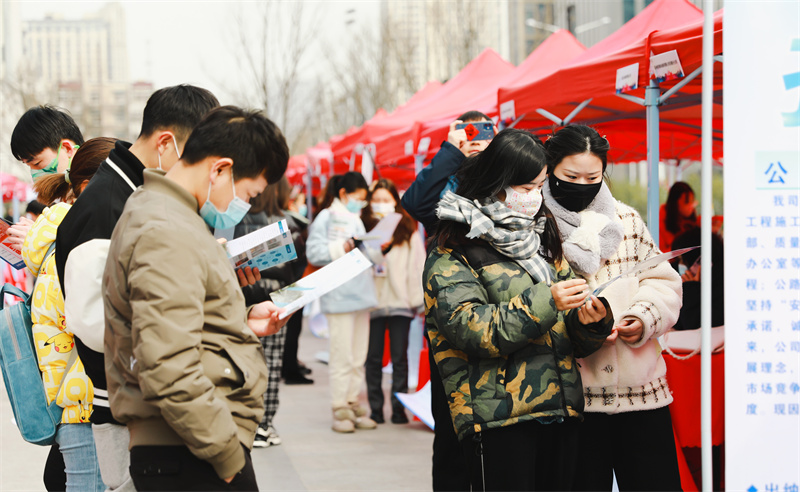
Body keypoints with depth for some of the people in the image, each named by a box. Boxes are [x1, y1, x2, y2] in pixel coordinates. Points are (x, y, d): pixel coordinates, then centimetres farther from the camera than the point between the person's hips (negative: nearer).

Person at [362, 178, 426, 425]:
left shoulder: (408, 231, 6)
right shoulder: (363, 227, 8)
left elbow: (417, 265, 4)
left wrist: (418, 299, -1)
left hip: (400, 302, -1)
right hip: (372, 301, 1)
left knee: (399, 357, 1)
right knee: (373, 358, 3)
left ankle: (399, 408, 6)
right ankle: (375, 409, 8)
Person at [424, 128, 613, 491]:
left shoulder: (541, 240, 20)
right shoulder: (451, 255, -2)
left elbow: (573, 342, 18)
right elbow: (473, 329, -16)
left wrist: (589, 321, -5)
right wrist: (544, 302, -21)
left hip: (562, 412, 7)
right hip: (499, 417, -7)